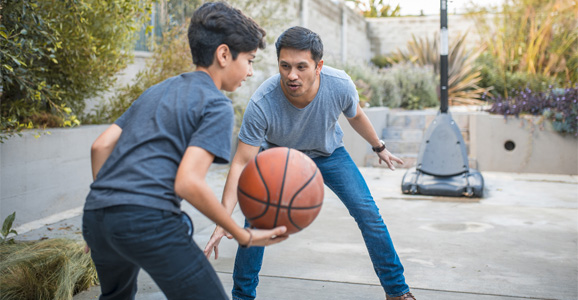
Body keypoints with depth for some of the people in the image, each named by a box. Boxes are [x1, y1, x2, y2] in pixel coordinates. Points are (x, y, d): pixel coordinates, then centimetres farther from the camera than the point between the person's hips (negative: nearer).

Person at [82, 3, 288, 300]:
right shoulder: (216, 105, -1)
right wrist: (245, 237, -7)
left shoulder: (156, 91, 22)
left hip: (95, 212, 9)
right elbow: (187, 182, -14)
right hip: (147, 219, -9)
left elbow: (100, 146, 18)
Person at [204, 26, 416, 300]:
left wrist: (379, 147, 11)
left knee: (368, 213, -6)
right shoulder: (261, 103, -37)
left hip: (329, 152, 2)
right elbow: (242, 164, -34)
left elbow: (355, 115, -5)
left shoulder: (340, 85, -31)